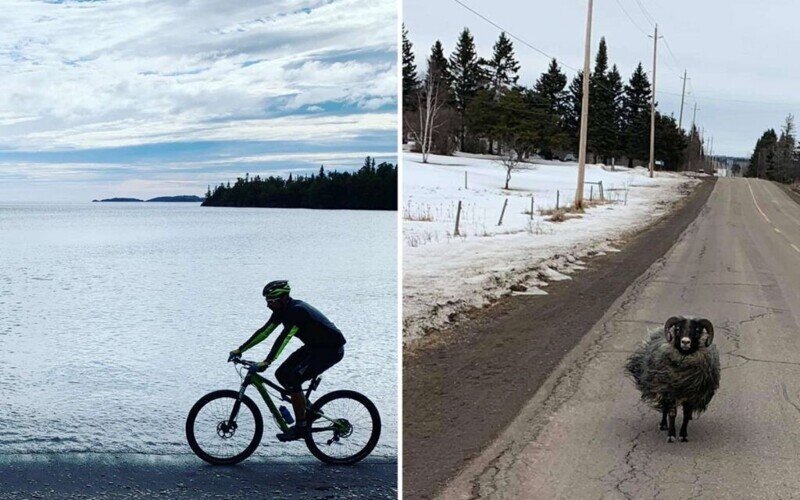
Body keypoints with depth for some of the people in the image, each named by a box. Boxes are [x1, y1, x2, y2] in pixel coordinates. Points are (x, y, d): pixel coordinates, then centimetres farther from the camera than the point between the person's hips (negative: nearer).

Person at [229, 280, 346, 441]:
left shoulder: (297, 311, -26)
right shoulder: (283, 310, 1)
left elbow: (284, 337, -36)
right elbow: (264, 331, 5)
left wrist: (267, 362, -43)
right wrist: (240, 349, 3)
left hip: (332, 349, -10)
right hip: (314, 346, 10)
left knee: (292, 380, -18)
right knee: (282, 374, 3)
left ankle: (301, 427, -8)